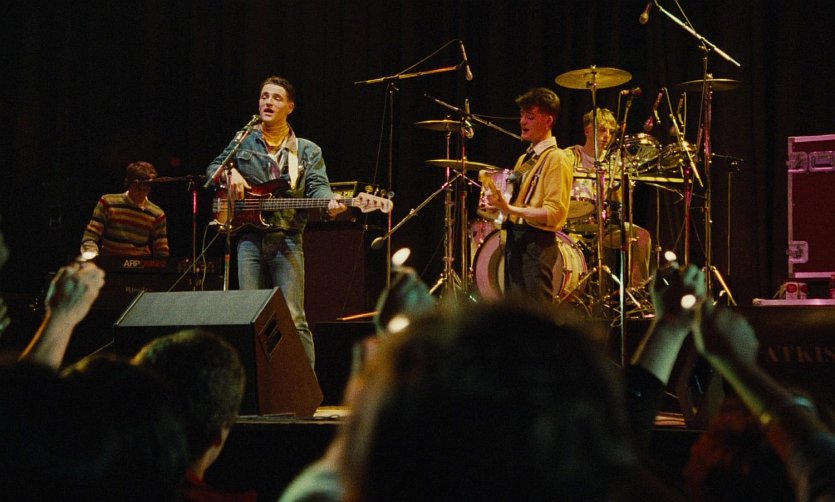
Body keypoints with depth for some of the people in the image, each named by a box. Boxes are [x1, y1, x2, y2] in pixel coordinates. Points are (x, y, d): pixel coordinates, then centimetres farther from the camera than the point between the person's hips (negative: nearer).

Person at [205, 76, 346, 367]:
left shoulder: (307, 151, 12)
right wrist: (230, 173, -2)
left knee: (294, 318, -9)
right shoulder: (243, 141, 16)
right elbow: (213, 168, 22)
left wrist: (330, 202, -25)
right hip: (249, 237, 2)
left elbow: (317, 186, -1)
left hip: (286, 240, -2)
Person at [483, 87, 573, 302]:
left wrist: (511, 209, -24)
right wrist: (499, 204, 3)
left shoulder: (556, 159, -8)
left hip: (537, 243, -9)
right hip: (514, 239, 9)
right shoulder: (524, 159, 20)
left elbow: (555, 213, -17)